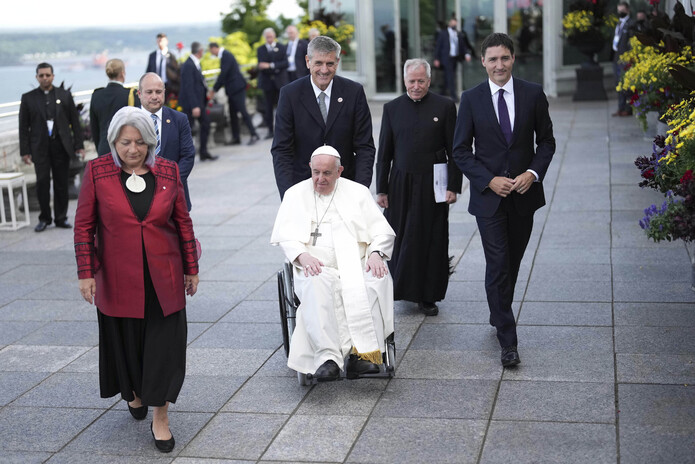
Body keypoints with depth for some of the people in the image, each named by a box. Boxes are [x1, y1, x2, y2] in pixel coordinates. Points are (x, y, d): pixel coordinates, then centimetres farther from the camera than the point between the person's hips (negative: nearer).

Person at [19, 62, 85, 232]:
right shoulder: (28, 98, 5)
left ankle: (61, 218, 14)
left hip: (61, 146, 1)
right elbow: (23, 127, 5)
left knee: (61, 184, 4)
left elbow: (75, 122, 7)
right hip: (40, 147, 0)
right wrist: (25, 151, -2)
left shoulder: (65, 95, 7)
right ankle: (44, 218, 9)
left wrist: (79, 145, 0)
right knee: (42, 183, -4)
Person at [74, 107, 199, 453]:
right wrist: (86, 273, -6)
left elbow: (183, 223, 6)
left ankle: (160, 417, 12)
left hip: (163, 278, 1)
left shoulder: (168, 171, 0)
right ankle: (133, 391, 43)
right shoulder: (97, 172, -5)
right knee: (125, 340, 14)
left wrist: (191, 268, 7)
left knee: (164, 344, 0)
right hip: (118, 278, 0)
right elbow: (83, 226, -1)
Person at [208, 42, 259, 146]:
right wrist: (216, 89, 18)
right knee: (232, 114, 10)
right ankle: (235, 138, 14)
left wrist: (214, 90, -14)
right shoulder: (224, 55, 15)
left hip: (237, 88, -10)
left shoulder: (226, 56, -16)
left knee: (243, 111, -11)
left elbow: (223, 74, -20)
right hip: (232, 90, 10)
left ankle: (253, 135, -9)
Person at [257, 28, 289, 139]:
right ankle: (270, 130, 7)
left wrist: (271, 65, -17)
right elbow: (260, 66, 3)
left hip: (280, 80, -1)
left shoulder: (281, 47, 5)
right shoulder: (260, 49, 10)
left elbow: (285, 63, -6)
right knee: (268, 107, 2)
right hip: (267, 81, 2)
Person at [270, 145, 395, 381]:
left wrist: (376, 253, -9)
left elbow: (383, 231, 12)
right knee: (316, 285, -37)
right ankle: (327, 357, -44)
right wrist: (302, 256, -15)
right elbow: (285, 235, 6)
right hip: (316, 267, -1)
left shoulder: (358, 192, 17)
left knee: (378, 280, -32)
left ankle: (361, 353, -38)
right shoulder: (295, 194, 16)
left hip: (356, 265, 1)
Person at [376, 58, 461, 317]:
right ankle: (401, 288, 21)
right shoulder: (392, 109, 7)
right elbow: (384, 153, 9)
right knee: (399, 238, 3)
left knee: (432, 241, 3)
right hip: (400, 185, 2)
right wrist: (381, 189, 5)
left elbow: (454, 150, 1)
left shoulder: (444, 107, 1)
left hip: (432, 186, -2)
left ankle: (428, 296, 13)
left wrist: (453, 186, -6)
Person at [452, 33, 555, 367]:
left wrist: (533, 173, -10)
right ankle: (507, 340, -2)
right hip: (488, 195, -2)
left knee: (512, 263, 15)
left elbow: (546, 141, 7)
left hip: (524, 193, 2)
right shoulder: (471, 99, -3)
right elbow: (461, 150, -1)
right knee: (497, 266, -6)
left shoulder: (533, 94, 1)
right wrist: (489, 180, -12)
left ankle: (498, 315, 37)